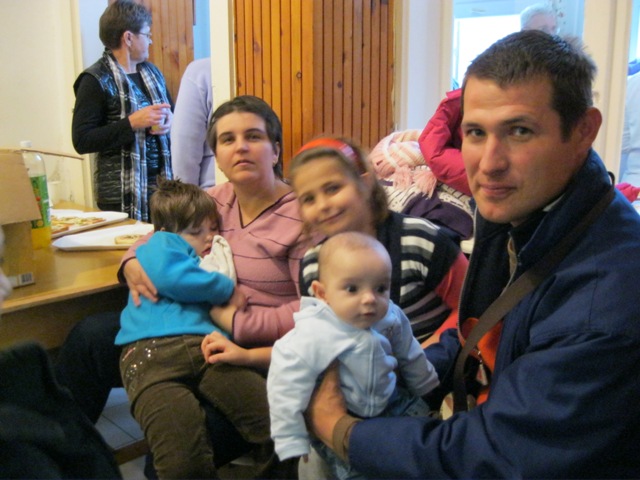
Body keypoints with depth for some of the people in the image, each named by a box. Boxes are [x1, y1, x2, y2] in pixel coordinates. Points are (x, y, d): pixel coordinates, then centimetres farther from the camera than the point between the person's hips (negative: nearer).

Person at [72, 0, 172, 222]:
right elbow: (82, 141, -13)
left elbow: (170, 111, 25)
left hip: (162, 184, 6)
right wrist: (132, 123, -20)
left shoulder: (152, 72, 12)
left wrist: (168, 120, 1)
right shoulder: (96, 81, -8)